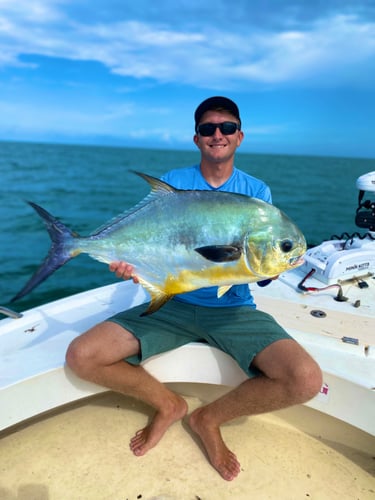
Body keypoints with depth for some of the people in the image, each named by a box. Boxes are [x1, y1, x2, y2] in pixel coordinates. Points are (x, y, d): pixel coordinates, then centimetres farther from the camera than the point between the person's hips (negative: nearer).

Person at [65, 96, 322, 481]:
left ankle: (210, 418, 6)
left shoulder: (256, 192, 3)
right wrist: (133, 264, -25)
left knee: (306, 380, -23)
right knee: (81, 356, -14)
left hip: (233, 309, 0)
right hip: (174, 303, 1)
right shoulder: (173, 183, 3)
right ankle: (167, 404, 12)